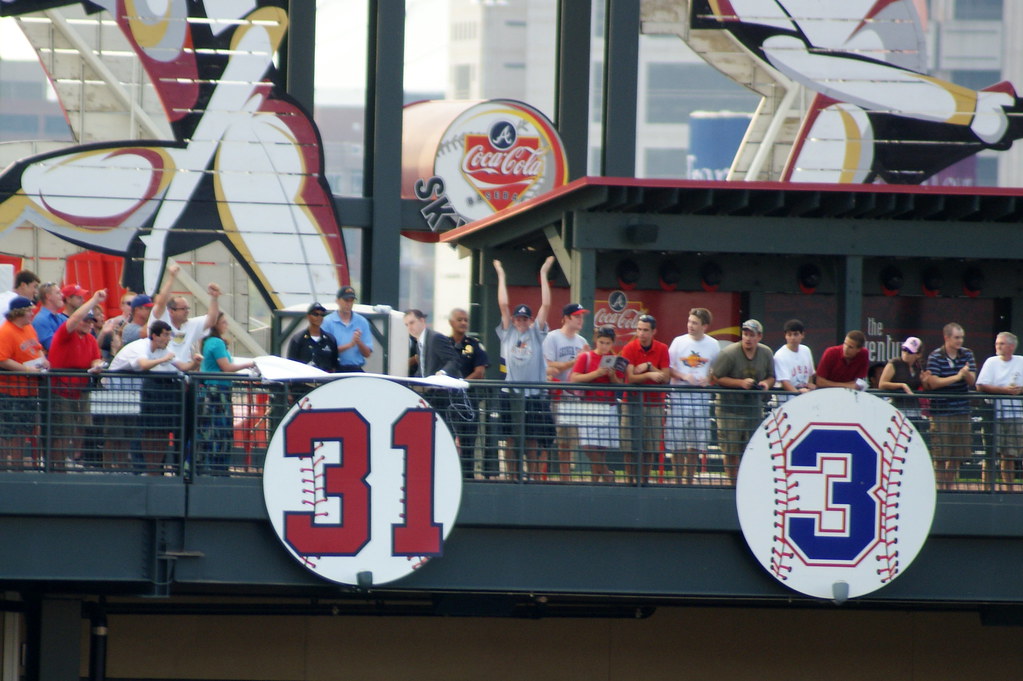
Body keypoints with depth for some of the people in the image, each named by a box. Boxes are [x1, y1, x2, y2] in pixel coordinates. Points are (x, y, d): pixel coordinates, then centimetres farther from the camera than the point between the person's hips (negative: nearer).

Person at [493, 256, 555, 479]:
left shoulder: (536, 334, 10)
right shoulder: (508, 333, 11)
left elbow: (546, 305, 6)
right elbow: (503, 305, 9)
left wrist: (543, 274, 6)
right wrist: (501, 276, 10)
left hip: (534, 395, -1)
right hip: (511, 394, 1)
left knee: (532, 443, 1)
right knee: (511, 442, 0)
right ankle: (512, 479, 3)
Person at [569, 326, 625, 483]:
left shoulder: (615, 360, 9)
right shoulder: (585, 357, 3)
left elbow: (620, 385, 7)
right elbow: (574, 378, -7)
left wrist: (612, 376, -13)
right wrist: (597, 373, -16)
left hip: (608, 407, 1)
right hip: (588, 406, -1)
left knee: (601, 448, -2)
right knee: (589, 445, -11)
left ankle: (595, 479, 8)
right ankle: (607, 475, 2)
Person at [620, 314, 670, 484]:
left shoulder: (662, 349, 3)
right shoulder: (630, 348, -3)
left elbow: (666, 378, -4)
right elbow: (630, 377, -11)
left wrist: (648, 366, -13)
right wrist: (650, 375, -22)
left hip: (655, 402, 2)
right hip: (634, 402, -2)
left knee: (650, 449, 3)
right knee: (633, 447, -8)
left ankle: (645, 480, 11)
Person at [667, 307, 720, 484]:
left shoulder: (713, 345, 6)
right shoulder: (679, 342, 3)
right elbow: (668, 368, 4)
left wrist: (708, 379, -7)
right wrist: (683, 376, -14)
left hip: (701, 395, 1)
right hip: (680, 395, -1)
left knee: (695, 444, 4)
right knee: (676, 443, -4)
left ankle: (689, 478, 14)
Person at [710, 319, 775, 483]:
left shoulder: (766, 354, 3)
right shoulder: (729, 354, -12)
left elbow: (771, 377, 15)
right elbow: (716, 378, -10)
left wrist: (766, 383, -9)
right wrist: (741, 383, -19)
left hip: (754, 407, 4)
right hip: (730, 407, -4)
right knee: (731, 451, -1)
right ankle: (733, 484, 9)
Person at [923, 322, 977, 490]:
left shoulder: (967, 354, 9)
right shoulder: (935, 356, -5)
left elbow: (972, 381, 6)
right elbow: (933, 383, -12)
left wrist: (966, 374, -18)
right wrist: (957, 377, -16)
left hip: (962, 411, 4)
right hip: (941, 412, -4)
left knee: (957, 454, 7)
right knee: (941, 454, -5)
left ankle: (950, 484, 19)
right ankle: (941, 486, 3)